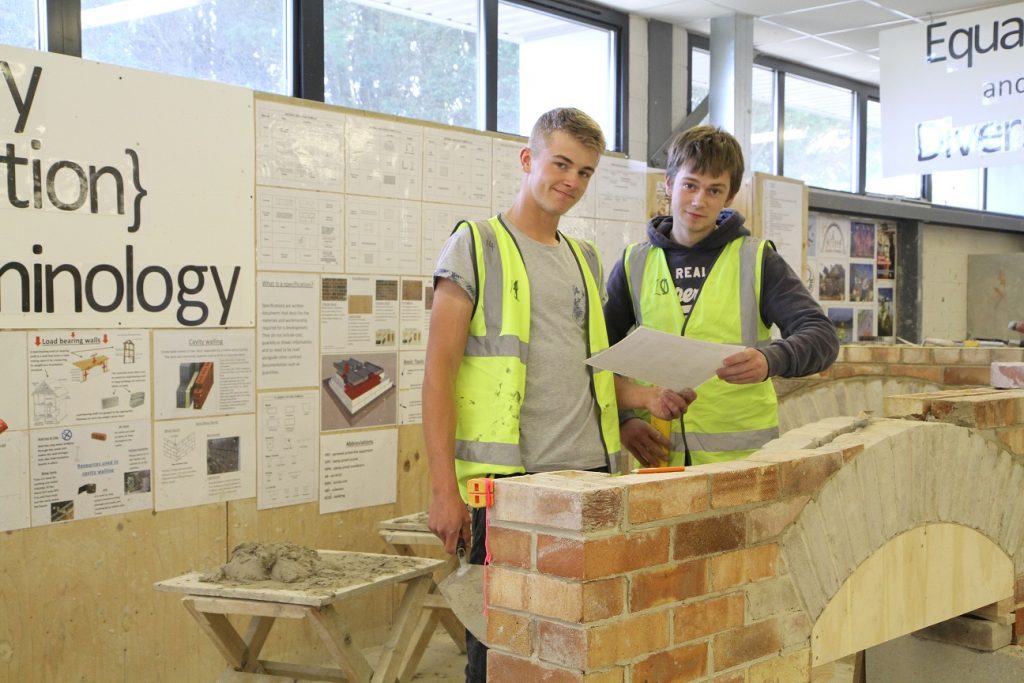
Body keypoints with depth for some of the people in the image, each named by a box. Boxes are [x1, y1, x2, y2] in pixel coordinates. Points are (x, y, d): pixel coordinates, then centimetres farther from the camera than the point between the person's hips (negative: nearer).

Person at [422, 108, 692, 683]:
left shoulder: (586, 259, 17)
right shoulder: (477, 245, -1)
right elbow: (440, 371, -6)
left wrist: (646, 396, 2)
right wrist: (444, 489, -13)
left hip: (590, 470, 6)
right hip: (505, 477, -5)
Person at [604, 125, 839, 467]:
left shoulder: (756, 259, 4)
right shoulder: (634, 264, 10)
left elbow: (822, 336, -5)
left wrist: (770, 360, -26)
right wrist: (622, 419, -3)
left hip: (742, 453, -1)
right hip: (658, 455, 2)